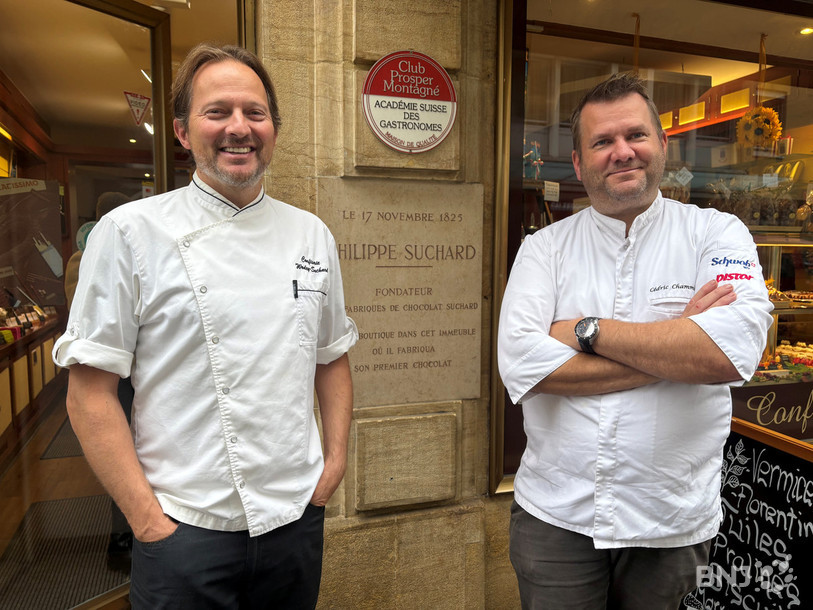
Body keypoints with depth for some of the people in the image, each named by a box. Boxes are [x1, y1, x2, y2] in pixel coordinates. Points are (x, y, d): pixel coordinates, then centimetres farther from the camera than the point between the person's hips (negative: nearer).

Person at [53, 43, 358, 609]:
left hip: (298, 519, 4)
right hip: (185, 534, -3)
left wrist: (336, 459, 3)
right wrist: (149, 519, -10)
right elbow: (91, 393, -7)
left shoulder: (312, 235, 5)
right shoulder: (132, 232, -7)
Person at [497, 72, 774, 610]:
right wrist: (676, 348, -17)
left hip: (673, 524, 0)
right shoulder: (544, 247, -2)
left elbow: (732, 352, -21)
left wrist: (586, 329, -17)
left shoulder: (717, 234, -3)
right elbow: (520, 363, -18)